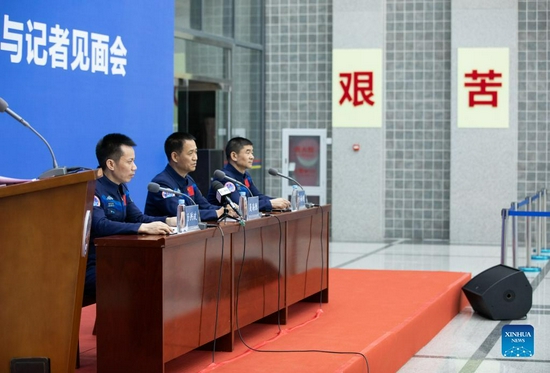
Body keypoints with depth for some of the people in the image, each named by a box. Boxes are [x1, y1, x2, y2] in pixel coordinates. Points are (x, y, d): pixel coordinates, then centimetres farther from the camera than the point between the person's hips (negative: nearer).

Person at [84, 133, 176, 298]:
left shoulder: (121, 188, 13)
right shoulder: (92, 189, -16)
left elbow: (138, 218, 12)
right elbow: (100, 226, -30)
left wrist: (169, 221, -6)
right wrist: (144, 228, -34)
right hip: (91, 268, -9)